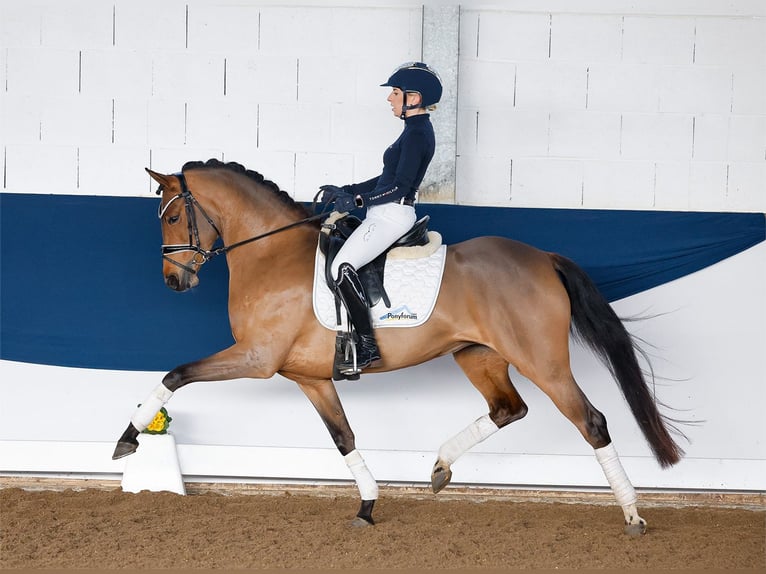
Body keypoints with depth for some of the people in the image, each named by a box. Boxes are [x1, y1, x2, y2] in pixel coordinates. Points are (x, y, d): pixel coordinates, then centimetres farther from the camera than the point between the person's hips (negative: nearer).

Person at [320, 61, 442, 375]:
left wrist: (358, 200, -26)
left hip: (392, 216, -11)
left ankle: (367, 346, -21)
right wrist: (346, 191, 18)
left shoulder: (417, 134, -15)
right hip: (387, 216, 11)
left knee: (342, 267, -19)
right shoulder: (417, 131, 17)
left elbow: (400, 187, -22)